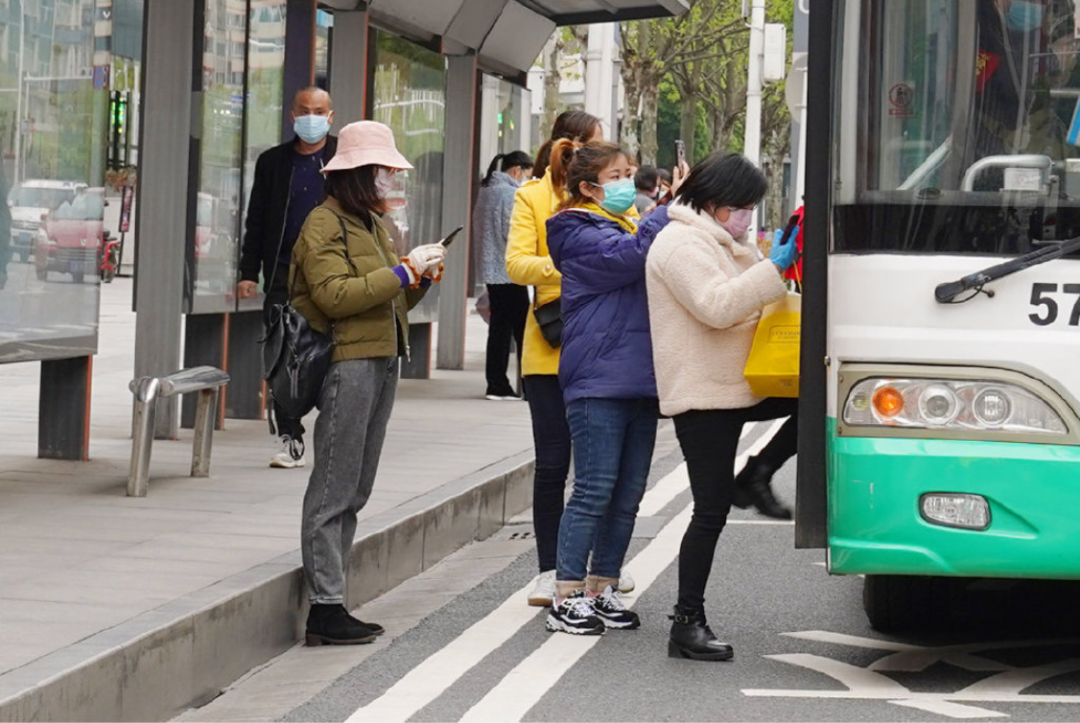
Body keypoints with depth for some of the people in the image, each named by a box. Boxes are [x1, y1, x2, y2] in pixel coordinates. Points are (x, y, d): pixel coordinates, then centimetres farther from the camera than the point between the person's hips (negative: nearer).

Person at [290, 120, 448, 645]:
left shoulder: (371, 223, 23)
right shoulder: (324, 224, -7)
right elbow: (335, 295, -19)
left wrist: (420, 277, 8)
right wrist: (403, 271, -16)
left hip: (382, 361, 10)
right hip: (347, 363, -10)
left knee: (355, 490, 9)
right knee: (334, 490, -8)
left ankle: (331, 601, 12)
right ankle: (324, 607, -7)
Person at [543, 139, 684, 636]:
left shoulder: (625, 227, 23)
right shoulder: (580, 234, -5)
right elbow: (626, 257, -22)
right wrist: (671, 209, -19)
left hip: (637, 381, 9)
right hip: (597, 382, -8)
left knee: (628, 494, 8)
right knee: (595, 491, -10)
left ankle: (602, 589, 15)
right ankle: (566, 598, -5)